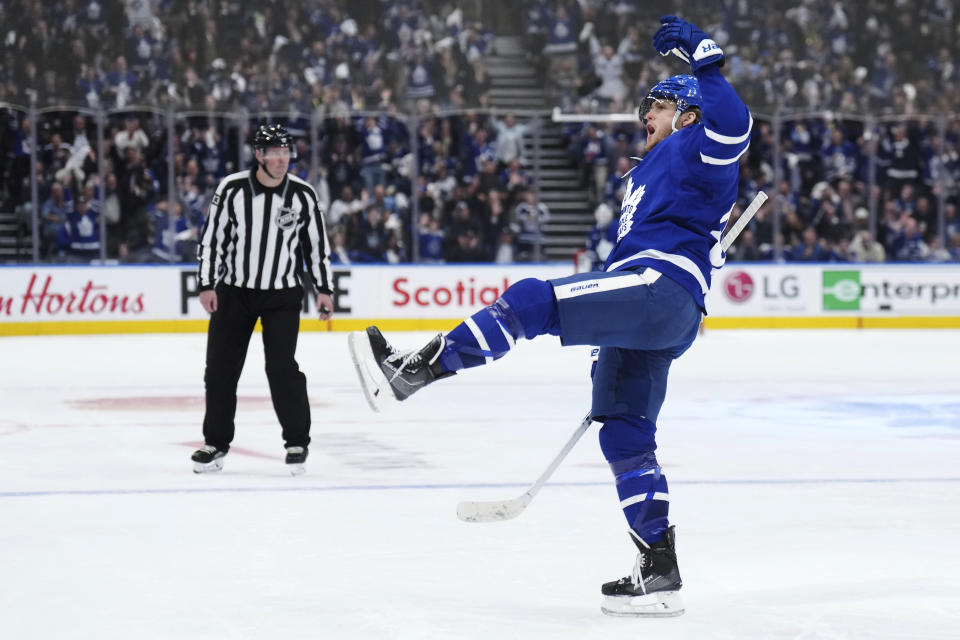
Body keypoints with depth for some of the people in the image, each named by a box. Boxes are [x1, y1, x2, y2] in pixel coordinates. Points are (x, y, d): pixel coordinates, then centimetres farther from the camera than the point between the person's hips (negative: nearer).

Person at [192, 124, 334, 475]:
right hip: (233, 291, 1)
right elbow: (211, 238, -3)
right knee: (220, 368, 4)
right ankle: (216, 443, 17)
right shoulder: (232, 189, -9)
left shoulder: (303, 195, -6)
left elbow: (317, 242, 4)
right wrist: (207, 285, -7)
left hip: (283, 294, -1)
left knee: (282, 367, -9)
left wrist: (323, 289, 3)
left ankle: (297, 442, 6)